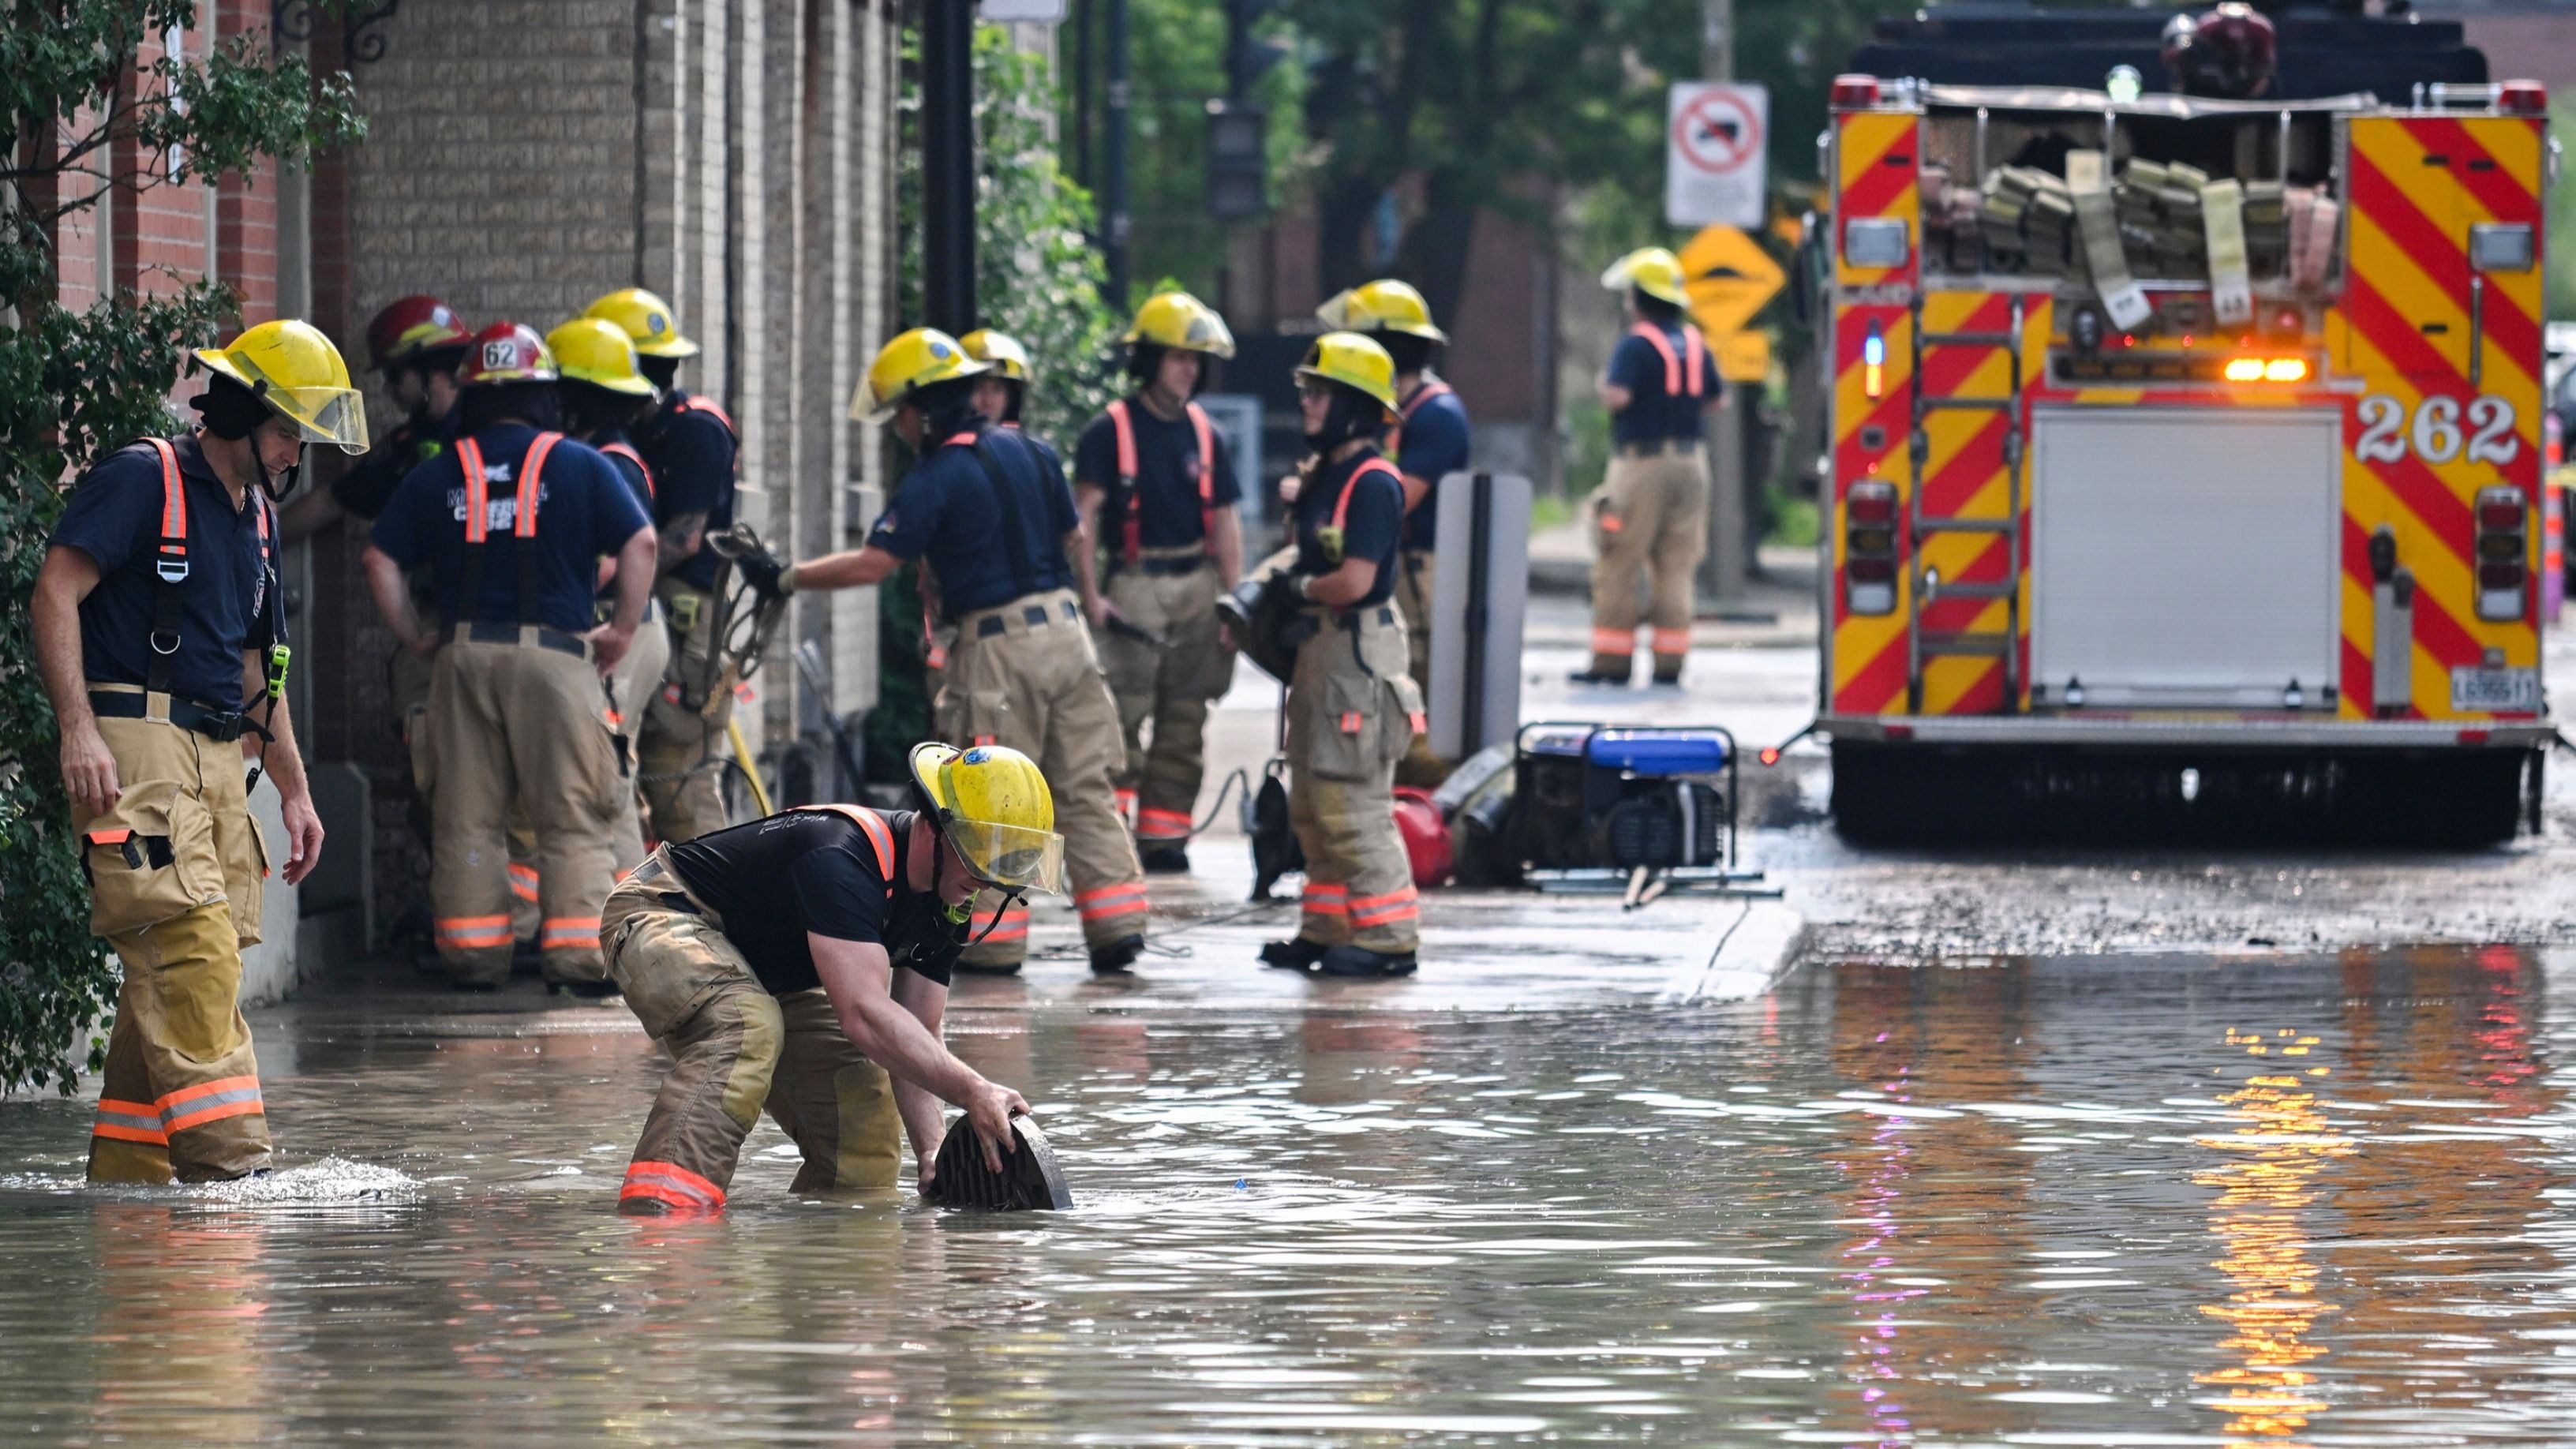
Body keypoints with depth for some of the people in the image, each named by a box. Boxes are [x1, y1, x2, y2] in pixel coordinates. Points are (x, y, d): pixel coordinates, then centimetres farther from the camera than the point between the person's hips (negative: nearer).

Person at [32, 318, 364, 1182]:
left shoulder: (256, 517, 22)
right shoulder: (144, 481, -5)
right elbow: (55, 595, -12)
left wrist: (293, 790, 25)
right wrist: (80, 729, -21)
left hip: (218, 757, 9)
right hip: (134, 749, -9)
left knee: (174, 974, 4)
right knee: (192, 950, -18)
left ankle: (124, 1173, 7)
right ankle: (225, 1159, -24)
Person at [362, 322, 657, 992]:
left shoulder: (437, 476, 10)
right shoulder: (580, 466, 3)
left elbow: (382, 561, 7)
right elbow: (639, 544, -5)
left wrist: (415, 637, 14)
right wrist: (623, 629, 3)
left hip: (465, 653, 2)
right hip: (554, 651, -2)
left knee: (468, 816, 8)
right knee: (574, 817, 1)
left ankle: (473, 955, 7)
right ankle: (577, 954, -6)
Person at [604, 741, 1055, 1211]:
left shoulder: (949, 908, -7)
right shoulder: (842, 858, -36)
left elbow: (916, 1038, -4)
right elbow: (864, 1015, -43)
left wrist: (931, 1150, -21)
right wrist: (971, 1091, -48)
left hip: (770, 979, 9)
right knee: (747, 1028, -38)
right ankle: (659, 1205, -49)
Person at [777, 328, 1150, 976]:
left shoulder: (935, 479, -12)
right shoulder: (1027, 451, 9)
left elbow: (872, 564, -15)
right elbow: (1076, 538, 16)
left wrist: (786, 578, -6)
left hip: (998, 643, -6)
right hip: (1064, 624, 6)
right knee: (1085, 786, 9)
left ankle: (994, 937, 4)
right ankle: (1118, 924, 4)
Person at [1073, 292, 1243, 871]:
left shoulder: (1202, 432, 11)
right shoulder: (1111, 430, -5)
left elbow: (1225, 520, 14)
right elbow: (1085, 513, -9)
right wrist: (1090, 595, -17)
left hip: (1197, 585, 5)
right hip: (1135, 582, -5)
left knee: (1184, 721, 6)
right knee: (1123, 716, -10)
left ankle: (1164, 836, 12)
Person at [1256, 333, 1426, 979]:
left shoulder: (1371, 484, -17)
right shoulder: (1323, 473, 13)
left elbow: (1354, 581, -23)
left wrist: (1299, 587, -7)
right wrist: (1272, 592, 5)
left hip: (1358, 648, -10)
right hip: (1319, 645, 10)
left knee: (1353, 804, -9)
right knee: (1313, 803, 15)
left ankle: (1388, 938, -5)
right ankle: (1326, 930, 23)